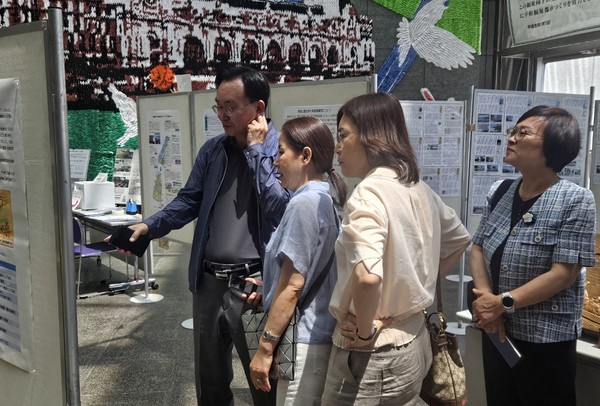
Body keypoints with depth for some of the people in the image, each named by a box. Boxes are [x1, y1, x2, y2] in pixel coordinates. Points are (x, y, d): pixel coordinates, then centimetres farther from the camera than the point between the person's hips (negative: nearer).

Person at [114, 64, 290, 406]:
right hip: (209, 282, 5)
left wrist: (255, 150, -16)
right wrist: (149, 227, -3)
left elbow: (281, 208, -21)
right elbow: (189, 201, 12)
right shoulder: (212, 149, 9)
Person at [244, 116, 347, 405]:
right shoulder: (322, 199, 10)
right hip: (319, 334, 9)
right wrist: (266, 293, 13)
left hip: (304, 342, -9)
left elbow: (293, 285, -21)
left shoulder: (304, 202, -19)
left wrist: (265, 348, -15)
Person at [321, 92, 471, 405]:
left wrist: (364, 331, -20)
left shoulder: (369, 193, -21)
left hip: (371, 357, -8)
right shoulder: (419, 189, 5)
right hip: (414, 342, 8)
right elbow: (460, 240, 21)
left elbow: (366, 275, -36)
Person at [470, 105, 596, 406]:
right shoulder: (499, 191, 2)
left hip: (546, 338, -5)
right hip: (496, 329, 5)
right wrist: (485, 298, -10)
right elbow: (478, 248, 5)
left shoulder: (575, 200, -14)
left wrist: (504, 303, -19)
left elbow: (563, 273, -19)